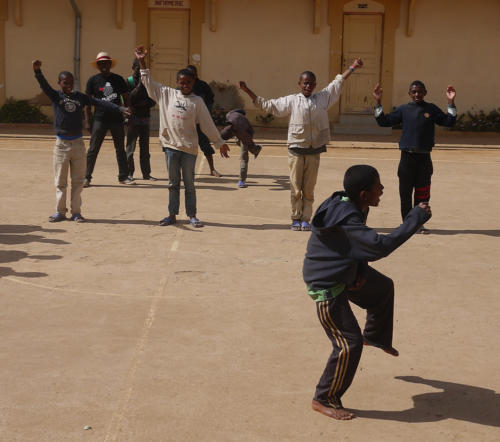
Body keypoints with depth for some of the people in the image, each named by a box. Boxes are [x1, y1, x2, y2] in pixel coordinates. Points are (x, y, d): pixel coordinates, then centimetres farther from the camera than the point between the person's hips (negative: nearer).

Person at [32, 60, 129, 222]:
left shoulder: (80, 97, 7)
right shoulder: (55, 96, 0)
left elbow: (99, 103, 0)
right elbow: (44, 85, -17)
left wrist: (120, 108, -10)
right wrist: (37, 71, -37)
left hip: (78, 143, 2)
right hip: (61, 144, -2)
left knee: (78, 181, 6)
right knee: (60, 181, 4)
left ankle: (76, 212, 14)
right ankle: (60, 212, 14)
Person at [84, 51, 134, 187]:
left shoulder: (118, 79, 7)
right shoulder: (93, 80, 2)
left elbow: (126, 98, 13)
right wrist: (87, 121, -3)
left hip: (117, 119, 2)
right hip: (100, 119, -2)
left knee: (120, 149, 9)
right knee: (93, 149, -3)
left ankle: (123, 176, 18)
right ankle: (87, 177, 3)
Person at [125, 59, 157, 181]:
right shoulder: (129, 82, -1)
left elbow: (153, 101, 10)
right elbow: (128, 99, -13)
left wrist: (144, 103, -10)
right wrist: (139, 86, -17)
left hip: (145, 117, 4)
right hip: (133, 117, -4)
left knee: (145, 147, 7)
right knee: (131, 147, -3)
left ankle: (146, 173, 10)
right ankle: (129, 173, 2)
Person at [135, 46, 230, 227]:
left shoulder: (197, 101, 1)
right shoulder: (167, 94, 6)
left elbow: (208, 124, 4)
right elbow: (149, 82, 9)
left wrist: (220, 143, 4)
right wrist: (142, 62, 3)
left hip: (189, 147, -1)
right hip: (171, 146, 1)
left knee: (189, 184, 4)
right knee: (173, 183, 9)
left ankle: (192, 216, 12)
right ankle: (172, 215, 16)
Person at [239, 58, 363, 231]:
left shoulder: (323, 98, 9)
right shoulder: (291, 101, 4)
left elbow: (338, 83, 18)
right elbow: (267, 105, 8)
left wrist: (352, 67, 21)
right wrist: (247, 91, 4)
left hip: (314, 152, 1)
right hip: (296, 151, -1)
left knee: (309, 189, 5)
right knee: (295, 187, 2)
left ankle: (306, 219, 12)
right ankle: (296, 219, 12)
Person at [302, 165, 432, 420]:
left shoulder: (355, 208, -4)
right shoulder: (346, 221, -35)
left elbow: (361, 245, 11)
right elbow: (380, 246, -42)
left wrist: (361, 271, -6)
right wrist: (416, 219, -35)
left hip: (346, 273, 10)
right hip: (326, 287, -10)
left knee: (383, 288, 29)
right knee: (349, 344, -9)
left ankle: (376, 337, 56)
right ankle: (324, 400, 8)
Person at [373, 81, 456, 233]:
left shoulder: (431, 109, 6)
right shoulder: (403, 110, 5)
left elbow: (449, 122, 4)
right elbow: (384, 122, 3)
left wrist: (451, 102, -6)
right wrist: (378, 102, -4)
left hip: (424, 157, 0)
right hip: (407, 156, 0)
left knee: (422, 194, 4)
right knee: (405, 192, 3)